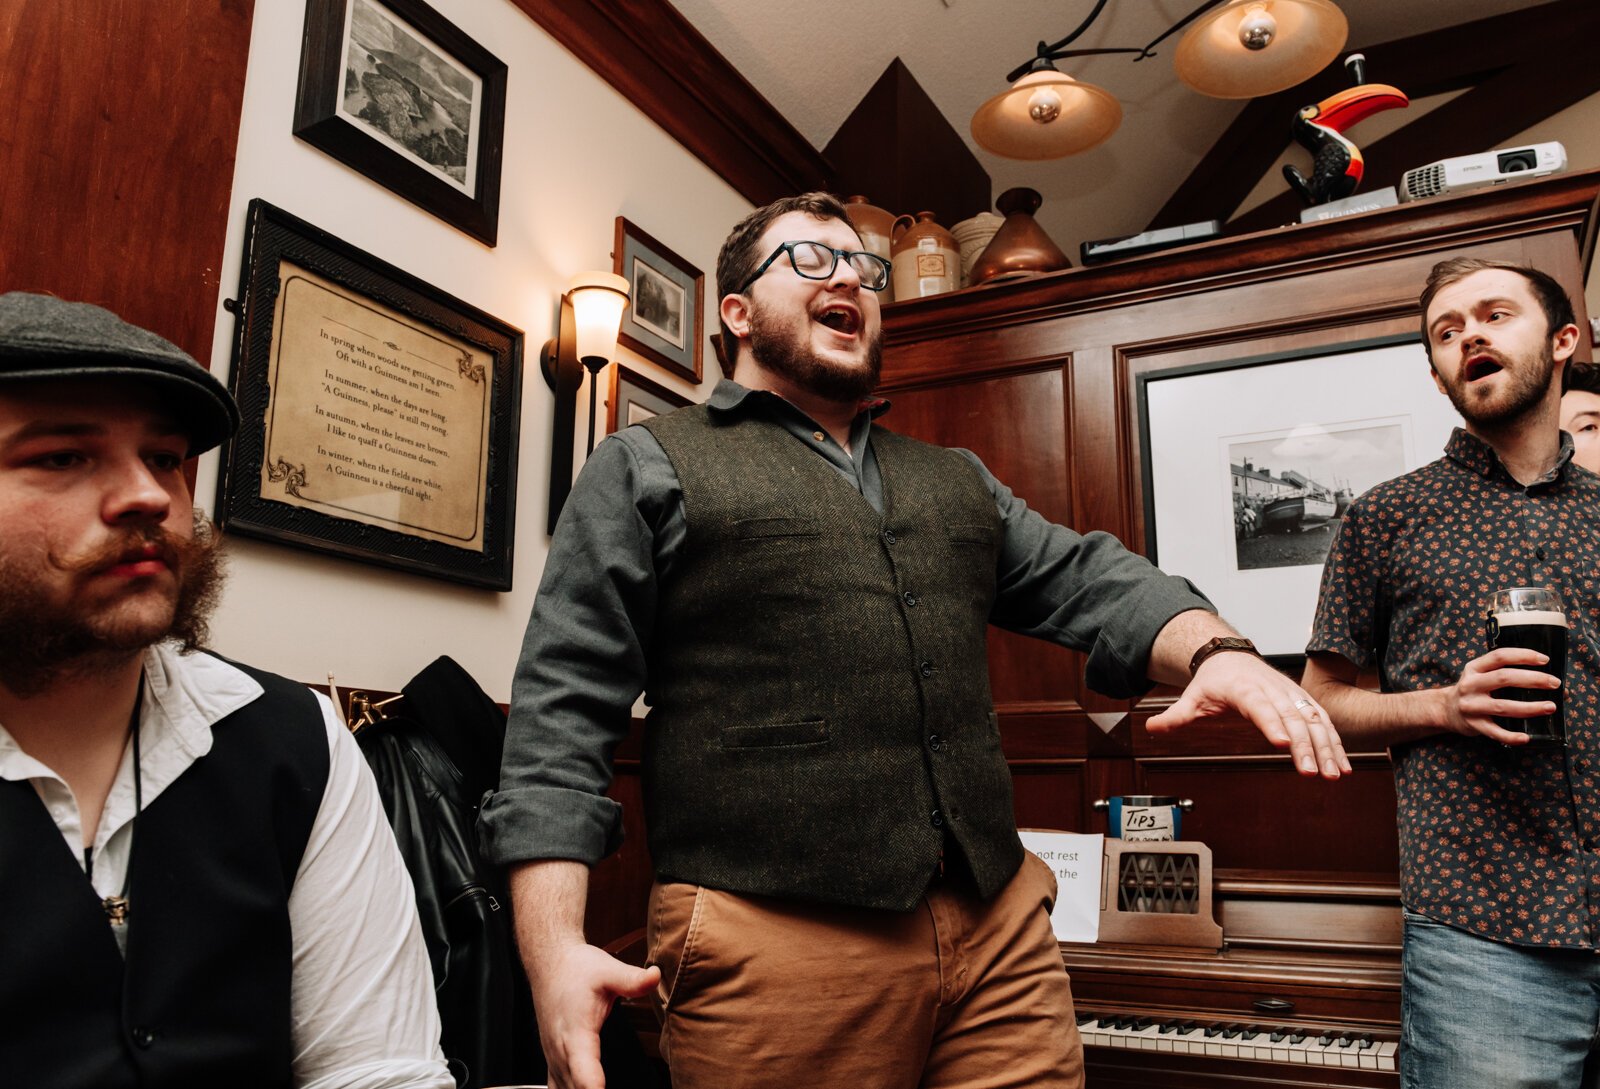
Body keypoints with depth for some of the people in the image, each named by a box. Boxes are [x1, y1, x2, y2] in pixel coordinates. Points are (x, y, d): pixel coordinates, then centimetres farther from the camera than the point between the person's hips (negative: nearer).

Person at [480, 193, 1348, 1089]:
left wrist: (1215, 650, -12)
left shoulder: (956, 479, 21)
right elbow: (564, 713, -3)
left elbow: (1090, 582, 11)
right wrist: (554, 949, -14)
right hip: (774, 942, -4)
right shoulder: (648, 469, 4)